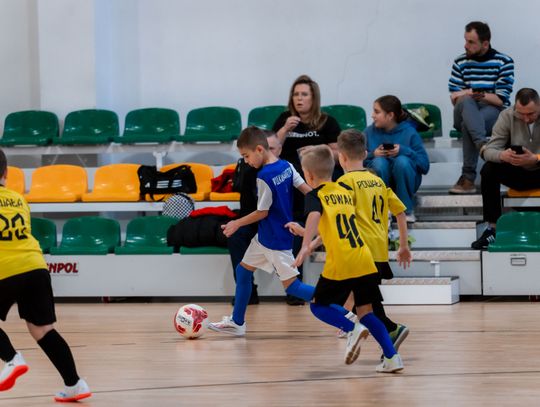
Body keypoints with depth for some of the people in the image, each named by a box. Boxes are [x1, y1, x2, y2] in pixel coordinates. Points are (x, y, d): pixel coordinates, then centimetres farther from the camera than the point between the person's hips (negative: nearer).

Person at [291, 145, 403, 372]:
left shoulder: (315, 195, -1)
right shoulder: (346, 193, 19)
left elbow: (314, 216, -23)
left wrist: (305, 247, -31)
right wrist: (315, 243, 39)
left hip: (340, 264, -6)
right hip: (365, 262, 6)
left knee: (319, 306, 12)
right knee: (365, 312, 14)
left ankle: (353, 329, -13)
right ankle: (392, 357, 0)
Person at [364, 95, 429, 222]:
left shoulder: (409, 132, -6)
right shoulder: (370, 132, 0)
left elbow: (425, 165, -12)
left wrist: (404, 151, -23)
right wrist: (372, 154, -20)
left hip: (404, 183, -1)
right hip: (379, 185, 1)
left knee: (402, 161, -32)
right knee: (379, 162, -30)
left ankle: (407, 210, -18)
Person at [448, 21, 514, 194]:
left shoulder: (504, 62, 1)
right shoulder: (460, 62, 9)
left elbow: (501, 99, -6)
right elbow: (455, 98, 4)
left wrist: (476, 94, -14)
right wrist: (470, 94, -14)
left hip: (494, 112, -2)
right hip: (464, 113, 2)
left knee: (468, 126, -36)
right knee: (466, 102, -36)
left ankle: (468, 178, -39)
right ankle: (483, 145, -57)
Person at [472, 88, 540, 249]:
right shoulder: (507, 116, -10)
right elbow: (489, 150, -16)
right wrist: (502, 155, -40)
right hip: (518, 173, 2)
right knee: (488, 170, -25)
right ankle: (493, 227, -19)